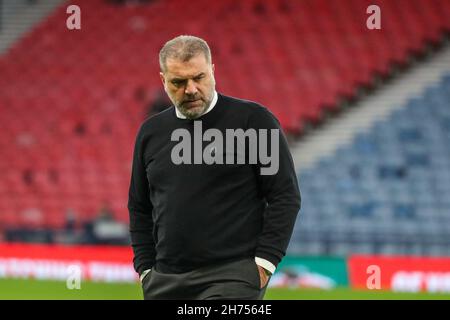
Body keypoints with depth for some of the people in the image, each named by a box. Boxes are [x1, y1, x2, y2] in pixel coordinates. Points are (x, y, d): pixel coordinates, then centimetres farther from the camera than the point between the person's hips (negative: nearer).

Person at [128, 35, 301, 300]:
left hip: (232, 278, -5)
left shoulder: (252, 119, -2)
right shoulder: (151, 132, 13)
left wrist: (264, 263, -10)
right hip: (165, 282, 5)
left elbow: (285, 196, -4)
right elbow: (139, 208, 22)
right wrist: (146, 269, 12)